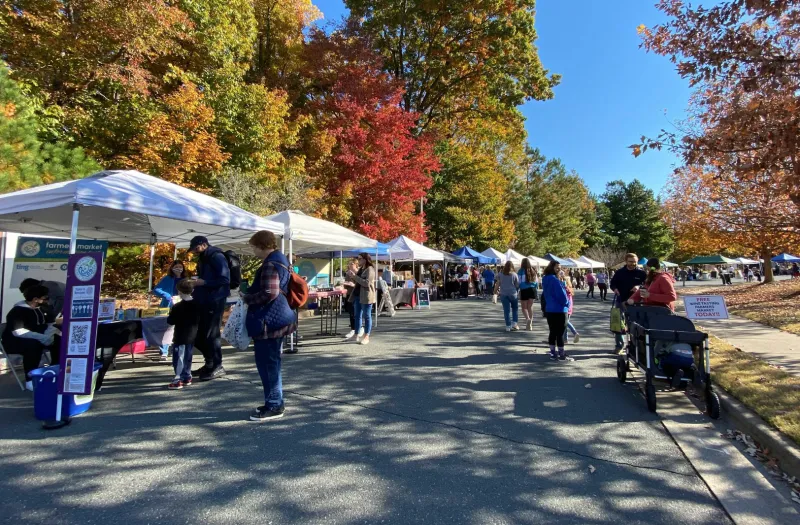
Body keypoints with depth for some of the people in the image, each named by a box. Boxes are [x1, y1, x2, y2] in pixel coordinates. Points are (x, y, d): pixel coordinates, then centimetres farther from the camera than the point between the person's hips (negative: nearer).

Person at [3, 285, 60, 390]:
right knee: (34, 345, -38)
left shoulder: (39, 309, 5)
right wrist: (42, 337, -35)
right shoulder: (18, 311, -21)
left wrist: (48, 335, -15)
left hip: (36, 339, 8)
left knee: (58, 341, -13)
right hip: (14, 341, -8)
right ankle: (30, 381, -30)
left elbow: (45, 325, 8)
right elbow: (18, 332, -32)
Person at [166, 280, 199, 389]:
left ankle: (178, 380, -2)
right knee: (187, 358, 16)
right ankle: (187, 377, 24)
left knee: (179, 358, -3)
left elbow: (170, 321, -12)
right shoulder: (196, 305, 3)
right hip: (192, 336, 7)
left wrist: (171, 314, 6)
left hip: (181, 337, -7)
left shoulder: (177, 307, -16)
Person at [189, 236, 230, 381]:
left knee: (211, 334, -5)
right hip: (203, 301, 9)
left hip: (215, 301, -9)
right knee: (199, 334, 12)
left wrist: (204, 282, -21)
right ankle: (210, 364, 24)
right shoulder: (203, 259, 18)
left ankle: (217, 367, 6)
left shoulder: (217, 257, -11)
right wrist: (196, 284, 8)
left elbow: (225, 279, -20)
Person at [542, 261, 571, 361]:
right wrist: (567, 304, -1)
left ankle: (553, 353, 18)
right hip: (559, 310, -8)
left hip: (549, 310, 8)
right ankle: (561, 354, 6)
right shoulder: (555, 280, -20)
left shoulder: (545, 280, 8)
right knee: (560, 333, 0)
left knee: (552, 332, 13)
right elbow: (562, 295, -18)